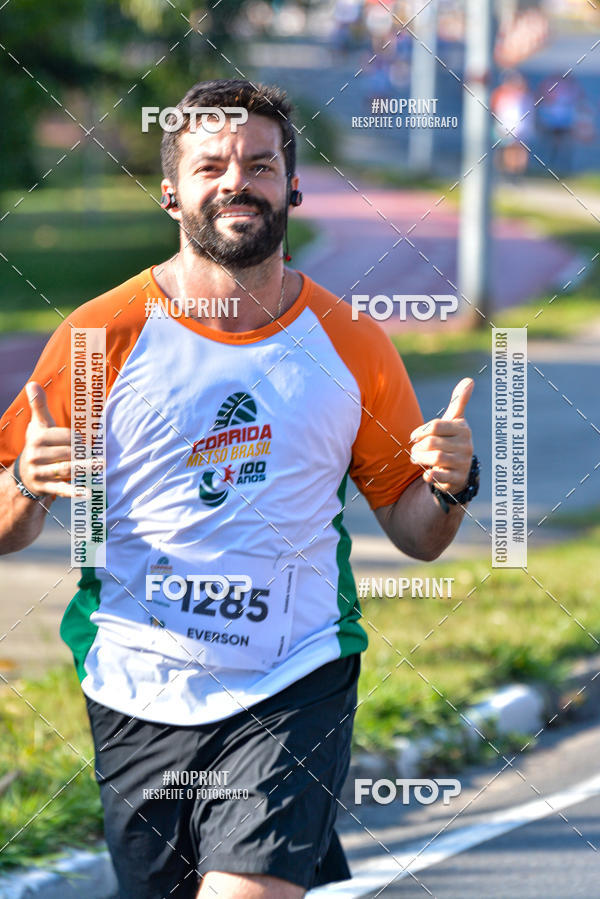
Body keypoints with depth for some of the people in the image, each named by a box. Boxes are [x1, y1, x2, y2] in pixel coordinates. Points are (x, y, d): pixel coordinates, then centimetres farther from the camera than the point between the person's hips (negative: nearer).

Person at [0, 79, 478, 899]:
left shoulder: (351, 345, 5)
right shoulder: (106, 334, -1)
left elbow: (416, 535, 12)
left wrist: (449, 487, -9)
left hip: (296, 691, -1)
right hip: (139, 699, 1)